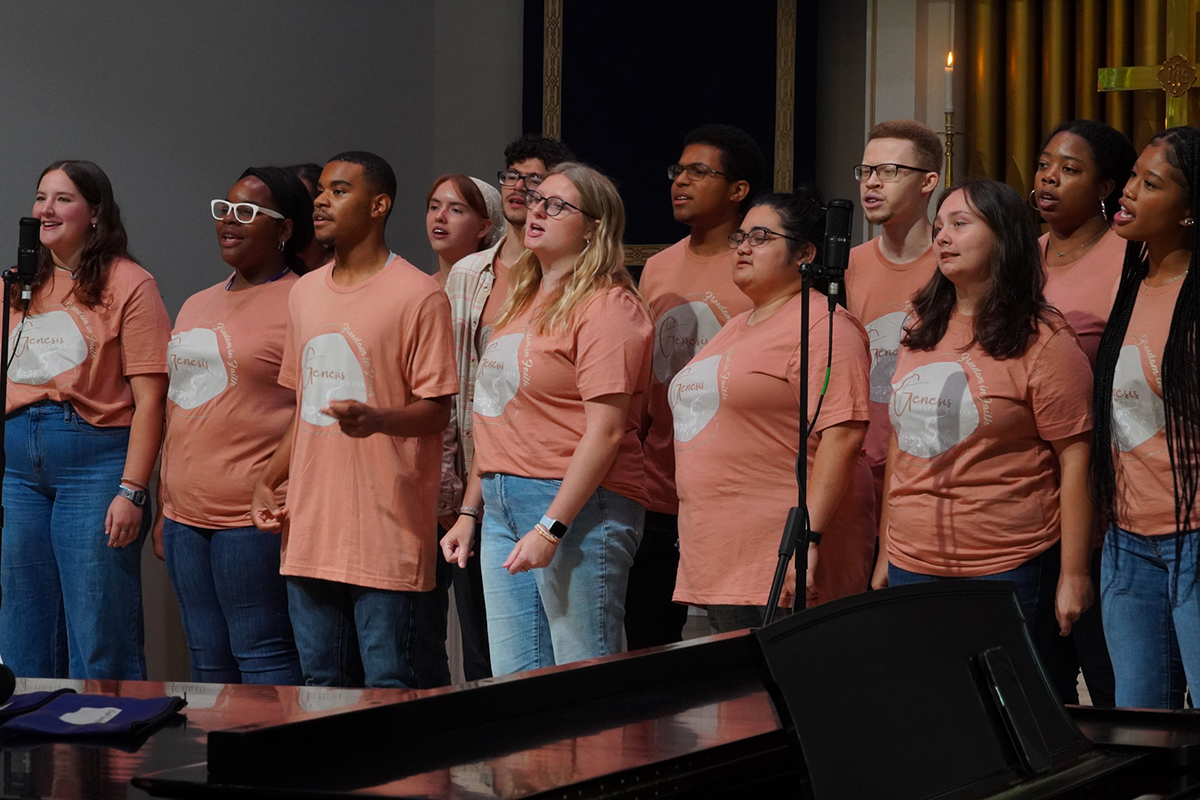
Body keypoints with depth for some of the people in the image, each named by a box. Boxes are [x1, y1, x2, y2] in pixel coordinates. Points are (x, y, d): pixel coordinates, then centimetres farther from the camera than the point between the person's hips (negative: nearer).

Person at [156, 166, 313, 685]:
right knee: (207, 658, 11)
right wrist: (164, 507, 19)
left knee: (262, 654, -6)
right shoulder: (196, 307, 18)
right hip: (186, 517, 8)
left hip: (254, 520, -8)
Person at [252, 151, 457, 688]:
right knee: (320, 682, 10)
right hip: (310, 524, 7)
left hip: (385, 530, -7)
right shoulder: (304, 293, 15)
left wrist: (377, 418, -29)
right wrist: (267, 481, 12)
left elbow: (437, 411, -9)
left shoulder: (418, 296, -7)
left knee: (387, 684, -5)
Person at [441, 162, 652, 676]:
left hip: (577, 505, -9)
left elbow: (605, 431, -16)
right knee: (515, 685, 8)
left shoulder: (607, 306, -9)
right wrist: (469, 512, 18)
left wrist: (551, 527, -20)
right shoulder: (523, 300, 18)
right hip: (502, 506, 9)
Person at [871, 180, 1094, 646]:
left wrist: (1073, 574, -13)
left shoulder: (1042, 340, -7)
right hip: (912, 568, 6)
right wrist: (884, 556, 17)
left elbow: (1075, 458, -10)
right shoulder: (921, 332, 12)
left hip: (1006, 571, -6)